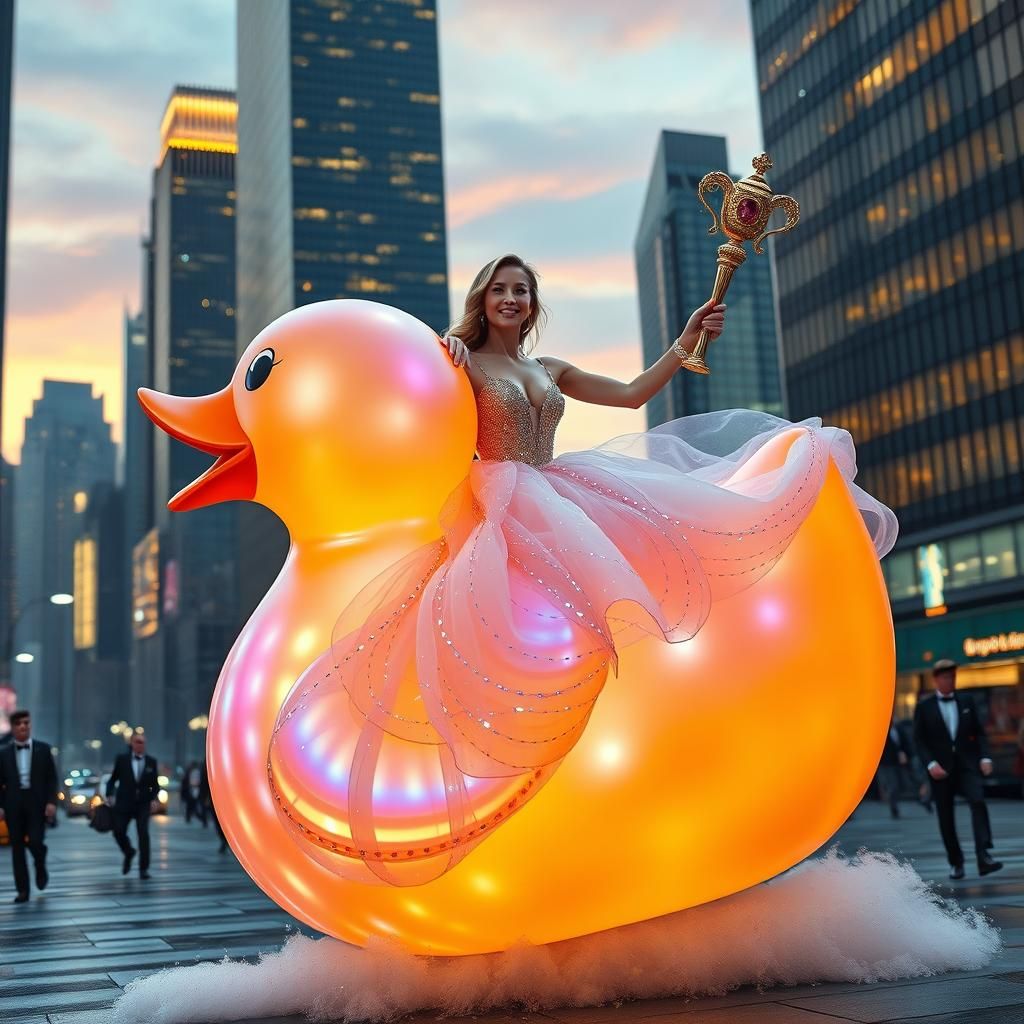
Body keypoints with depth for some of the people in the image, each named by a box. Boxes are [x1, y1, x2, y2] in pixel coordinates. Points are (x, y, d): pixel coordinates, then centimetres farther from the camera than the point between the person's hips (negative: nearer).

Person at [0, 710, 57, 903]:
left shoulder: (43, 749, 4)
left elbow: (52, 778, 3)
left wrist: (51, 802, -7)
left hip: (37, 803, -1)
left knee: (35, 841, -12)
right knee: (17, 847, 1)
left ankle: (40, 867, 21)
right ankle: (23, 890, 8)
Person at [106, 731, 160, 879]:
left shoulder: (151, 761, 5)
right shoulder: (121, 759, 2)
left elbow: (155, 784, 9)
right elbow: (113, 779, 6)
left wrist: (154, 799, -6)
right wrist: (109, 795, -7)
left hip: (143, 804, 0)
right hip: (124, 803, 0)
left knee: (143, 834, -11)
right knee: (118, 831, -5)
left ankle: (144, 868, -4)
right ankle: (129, 853, 28)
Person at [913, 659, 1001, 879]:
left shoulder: (966, 701, 9)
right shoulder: (924, 706, 2)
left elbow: (979, 732, 10)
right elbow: (919, 739, 0)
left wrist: (985, 757, -4)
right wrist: (931, 764, -13)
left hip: (967, 764, 1)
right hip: (941, 768, -1)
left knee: (978, 802, -22)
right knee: (946, 818, 3)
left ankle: (984, 857, -26)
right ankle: (956, 863, 18)